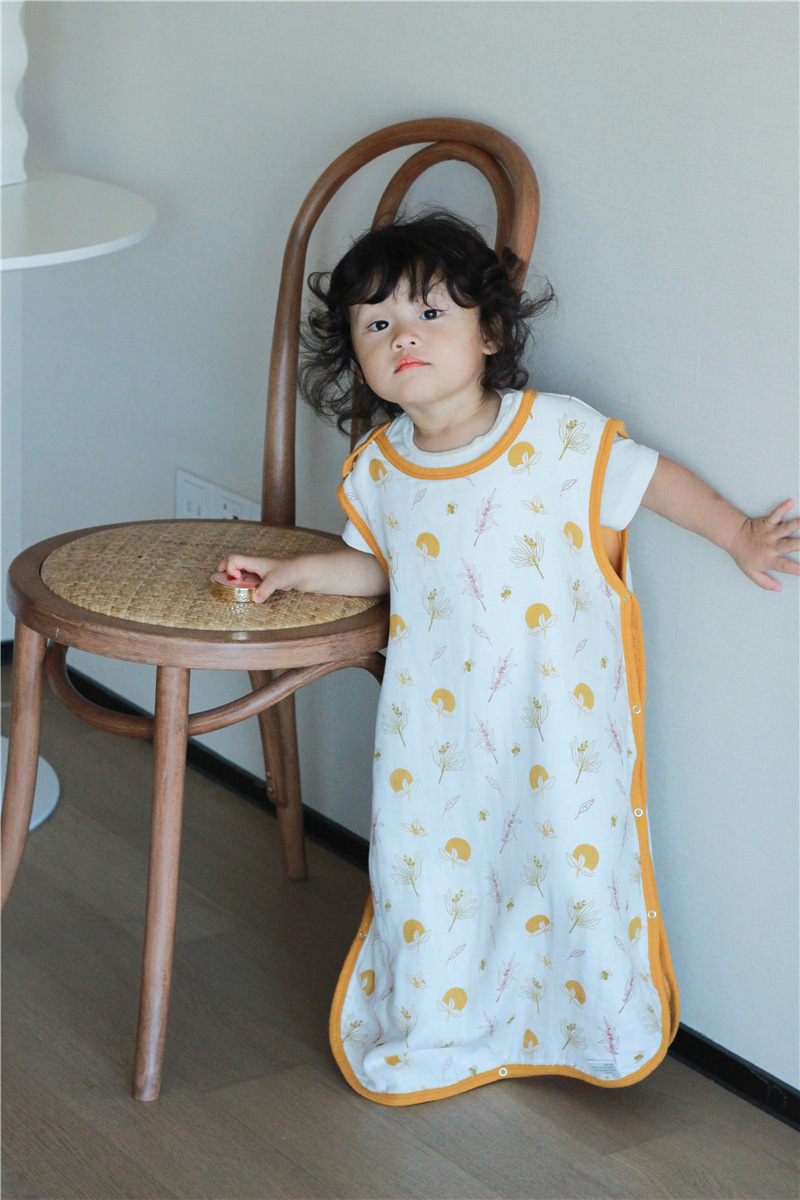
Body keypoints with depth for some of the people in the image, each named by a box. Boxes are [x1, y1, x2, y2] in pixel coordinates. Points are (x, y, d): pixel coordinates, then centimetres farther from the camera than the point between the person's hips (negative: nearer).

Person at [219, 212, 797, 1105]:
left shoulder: (560, 435, -14)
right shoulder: (378, 469, -3)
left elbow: (651, 476, -2)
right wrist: (296, 571, 4)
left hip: (558, 711, -3)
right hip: (435, 720, 3)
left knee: (572, 853, 5)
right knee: (427, 859, 9)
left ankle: (601, 1018, 30)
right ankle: (434, 1026, 32)